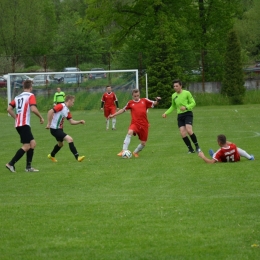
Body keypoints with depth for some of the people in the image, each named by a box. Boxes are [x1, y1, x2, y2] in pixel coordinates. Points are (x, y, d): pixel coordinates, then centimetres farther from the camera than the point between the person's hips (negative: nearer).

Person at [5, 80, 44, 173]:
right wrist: (41, 117, -4)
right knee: (26, 146, -8)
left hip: (18, 124, 8)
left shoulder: (17, 97, 16)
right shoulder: (30, 96, -4)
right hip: (24, 124, -8)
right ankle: (11, 164, -13)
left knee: (32, 143, 13)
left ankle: (28, 167, 11)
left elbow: (9, 109, 9)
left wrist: (17, 118, 15)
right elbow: (33, 109, -18)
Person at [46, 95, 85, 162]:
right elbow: (50, 111, -28)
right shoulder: (61, 106, -18)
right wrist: (49, 124, -28)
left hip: (60, 129, 10)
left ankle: (51, 156, 50)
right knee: (70, 139, -19)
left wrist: (80, 121, -5)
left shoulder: (67, 111, 11)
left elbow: (72, 122, 11)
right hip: (55, 129, -10)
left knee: (60, 144, 27)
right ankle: (77, 157, -20)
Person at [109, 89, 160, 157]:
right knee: (130, 132, -35)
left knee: (143, 143, 5)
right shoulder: (130, 103, 8)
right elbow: (123, 110, 18)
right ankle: (124, 151, -35)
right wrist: (113, 115, 18)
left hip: (144, 124, 2)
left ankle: (136, 152, 35)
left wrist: (157, 101, -17)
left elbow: (154, 103, 6)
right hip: (135, 123, -2)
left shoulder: (144, 101, 7)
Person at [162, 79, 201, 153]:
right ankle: (191, 149, 5)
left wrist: (186, 107, -20)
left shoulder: (187, 93, -5)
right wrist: (166, 113, 13)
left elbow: (193, 103, -4)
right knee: (183, 134, -8)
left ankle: (197, 146, -4)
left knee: (189, 130, -22)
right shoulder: (174, 96, 11)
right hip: (180, 115, 5)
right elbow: (173, 107, 24)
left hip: (188, 114, -5)